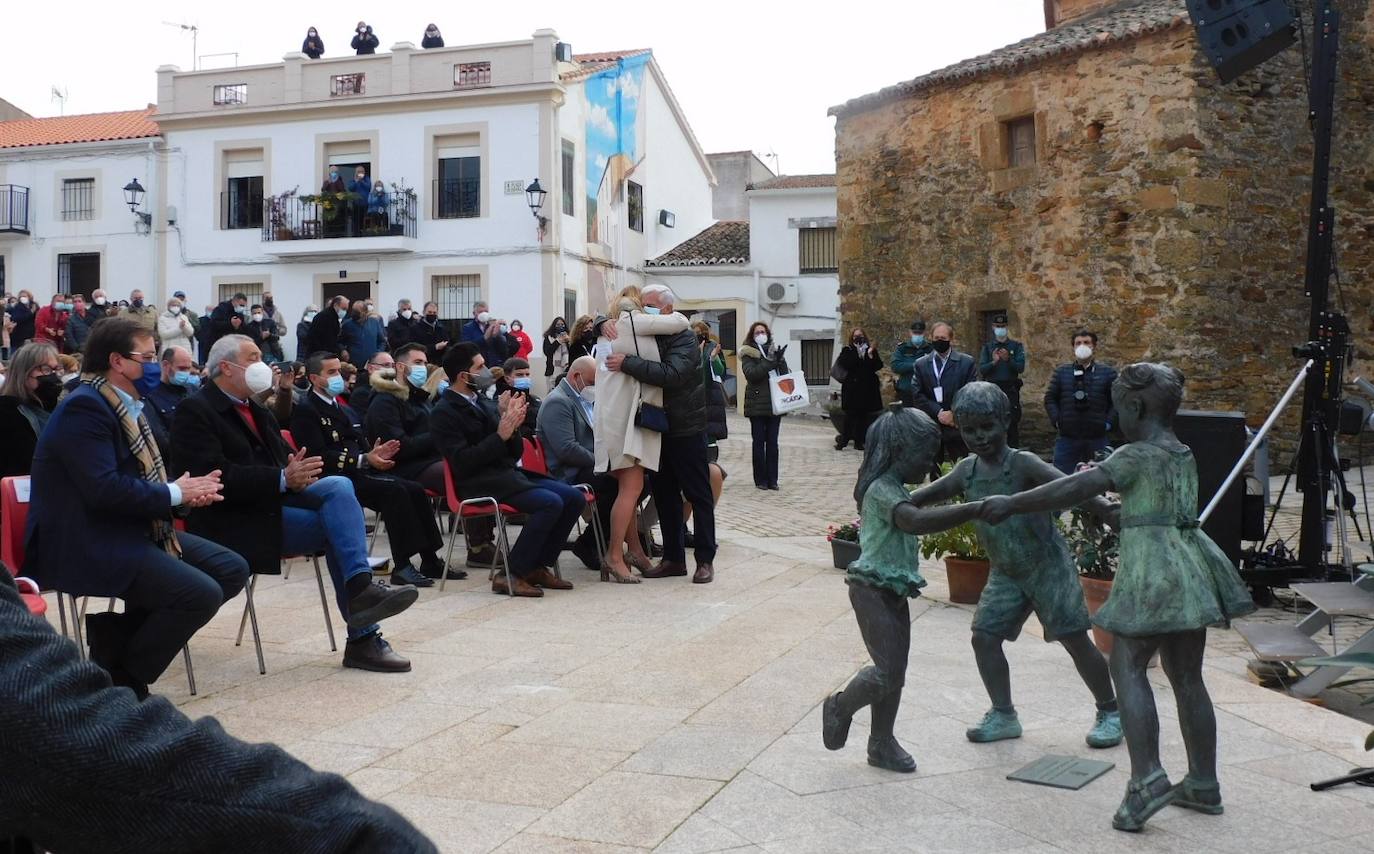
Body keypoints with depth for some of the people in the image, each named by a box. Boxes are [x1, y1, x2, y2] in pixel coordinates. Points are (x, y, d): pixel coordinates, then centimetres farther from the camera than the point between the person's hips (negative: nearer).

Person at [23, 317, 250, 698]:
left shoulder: (129, 406, 14)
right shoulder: (85, 406, -16)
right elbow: (104, 489, -26)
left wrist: (190, 491, -4)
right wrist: (175, 493, -14)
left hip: (133, 531, 10)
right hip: (88, 543, -10)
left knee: (232, 570, 3)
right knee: (202, 593, -23)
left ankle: (122, 632, 7)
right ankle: (119, 679, -3)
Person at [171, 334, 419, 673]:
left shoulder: (257, 411, 22)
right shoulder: (194, 410, -5)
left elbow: (284, 457, 16)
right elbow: (215, 475, -18)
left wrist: (296, 473, -10)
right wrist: (283, 479, -26)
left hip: (273, 502, 7)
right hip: (235, 521, -7)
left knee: (339, 487, -19)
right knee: (336, 523, -21)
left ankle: (360, 586, -24)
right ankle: (362, 638, -19)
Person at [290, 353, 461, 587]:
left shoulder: (342, 409, 24)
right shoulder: (305, 412, -4)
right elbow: (320, 456, -16)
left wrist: (374, 453, 0)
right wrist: (363, 460, -23)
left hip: (359, 471, 8)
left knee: (415, 490, -12)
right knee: (395, 491, -29)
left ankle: (430, 560, -10)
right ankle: (401, 566, -28)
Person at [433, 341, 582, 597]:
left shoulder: (484, 403, 17)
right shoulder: (444, 413, -5)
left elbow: (516, 453, 16)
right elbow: (462, 463, -17)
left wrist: (512, 426, -4)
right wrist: (501, 435, -18)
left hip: (509, 475, 8)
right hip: (480, 484, -8)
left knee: (574, 497, -7)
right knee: (551, 503, -26)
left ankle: (539, 566, 1)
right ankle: (512, 575, -17)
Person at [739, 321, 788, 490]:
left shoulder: (775, 350, 13)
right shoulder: (748, 353, 2)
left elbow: (785, 374, 8)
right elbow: (751, 374, -14)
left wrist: (780, 360, -10)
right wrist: (770, 361, -19)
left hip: (775, 403, 3)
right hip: (757, 404, -3)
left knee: (772, 442, 5)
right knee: (759, 442, 1)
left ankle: (772, 478, 10)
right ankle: (761, 479, 7)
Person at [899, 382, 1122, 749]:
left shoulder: (1023, 464, -20)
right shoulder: (967, 471, -1)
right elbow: (932, 493, 9)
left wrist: (1104, 510, -47)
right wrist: (901, 506, -10)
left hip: (1048, 565, -6)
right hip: (1005, 573, 6)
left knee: (1075, 639, -2)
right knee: (984, 637, 0)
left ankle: (1110, 712, 17)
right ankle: (1004, 715, 16)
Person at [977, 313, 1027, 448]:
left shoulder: (1016, 346, 7)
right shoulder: (987, 347, 10)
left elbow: (1021, 367, -5)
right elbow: (981, 370, -1)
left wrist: (1008, 359, -22)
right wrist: (993, 362, -19)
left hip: (1011, 390, -1)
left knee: (1013, 424, -1)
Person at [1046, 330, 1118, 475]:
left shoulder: (1108, 373, 5)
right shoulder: (1061, 372, 9)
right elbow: (1050, 398, 8)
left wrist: (1108, 422, -7)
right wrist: (1056, 420, -4)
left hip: (1098, 439, 0)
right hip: (1067, 437, 1)